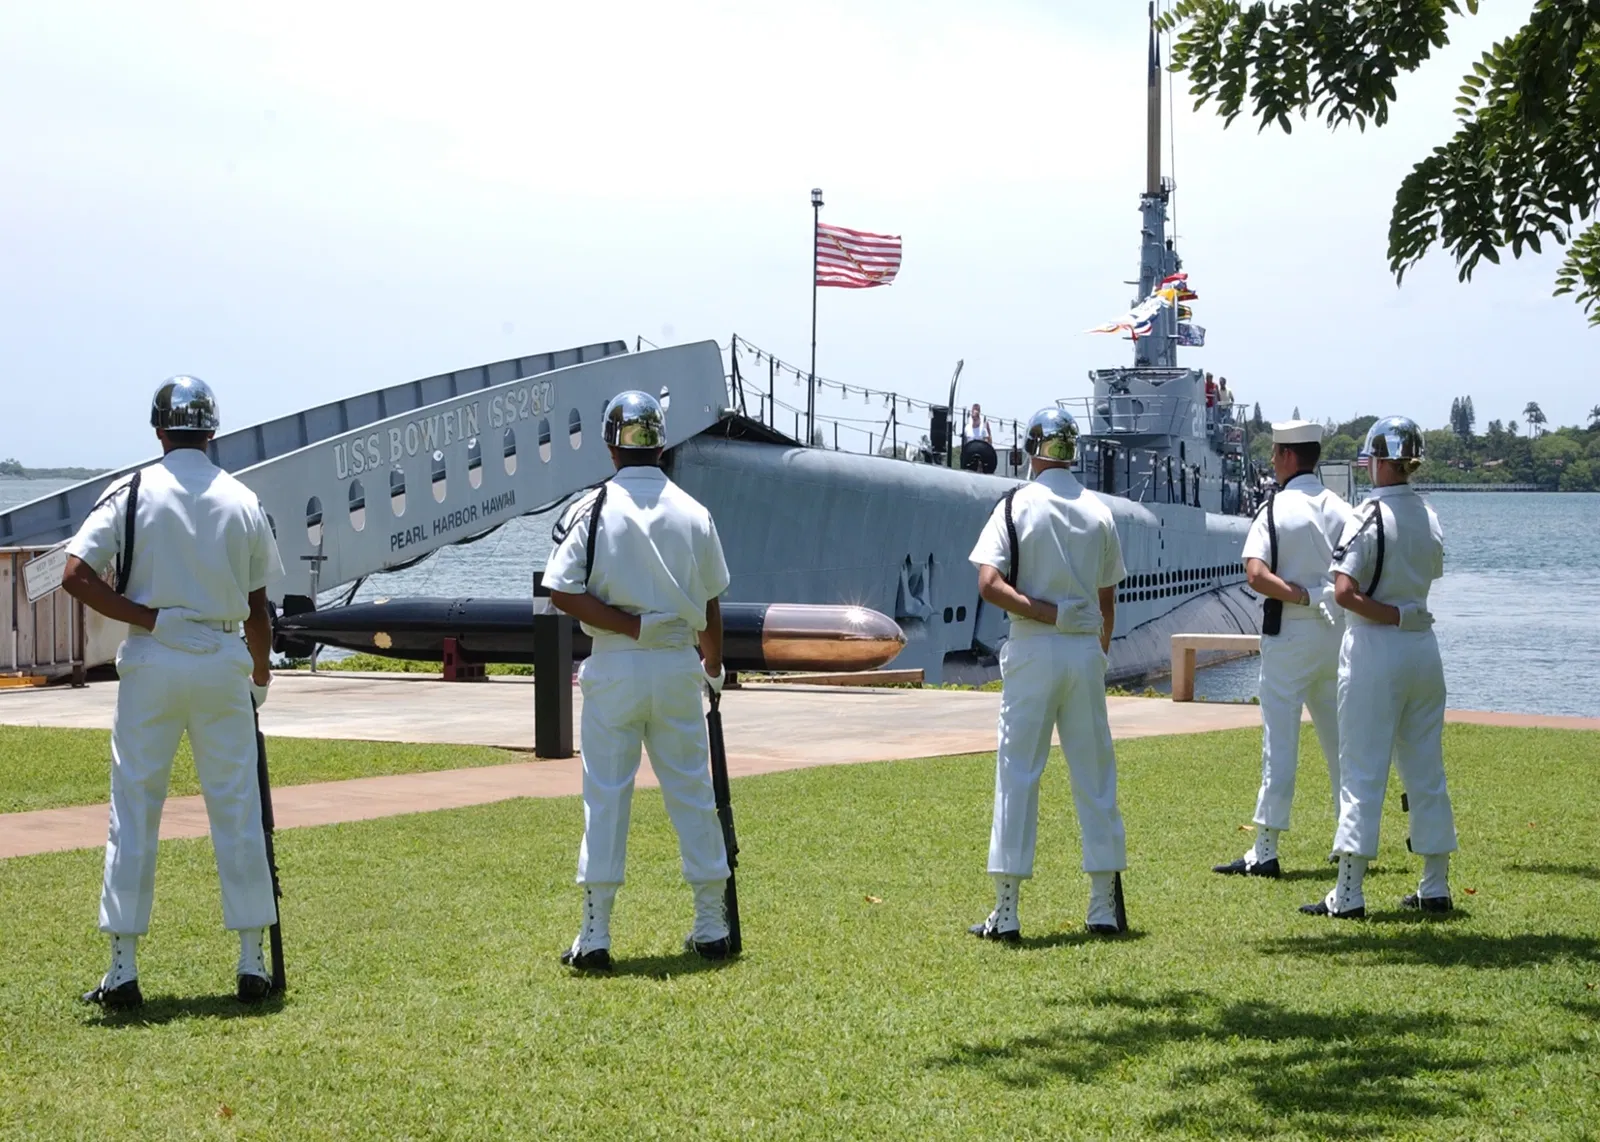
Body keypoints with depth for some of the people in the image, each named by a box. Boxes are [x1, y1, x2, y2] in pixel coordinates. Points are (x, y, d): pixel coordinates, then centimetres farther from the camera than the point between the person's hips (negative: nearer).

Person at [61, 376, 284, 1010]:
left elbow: (76, 574, -13)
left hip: (152, 662, -1)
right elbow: (258, 606, 8)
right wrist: (261, 673, 22)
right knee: (237, 811, 7)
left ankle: (123, 969, 2)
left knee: (133, 813, 3)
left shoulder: (131, 494, -2)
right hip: (223, 661, 1)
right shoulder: (243, 501, 4)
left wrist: (149, 619, -8)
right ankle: (252, 962, 9)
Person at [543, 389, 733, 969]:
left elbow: (563, 592, -15)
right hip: (678, 667, 2)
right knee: (692, 795, 10)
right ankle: (712, 927, 15)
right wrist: (713, 671, 23)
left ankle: (595, 936, 1)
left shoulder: (591, 509, -5)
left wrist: (633, 626, -12)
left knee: (605, 797, 2)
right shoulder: (694, 513, 3)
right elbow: (710, 606, 9)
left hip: (614, 669, -2)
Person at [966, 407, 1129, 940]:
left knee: (1017, 775, -1)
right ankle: (1105, 905, 10)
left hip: (1032, 653, -3)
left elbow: (990, 585, -16)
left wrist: (1047, 614, -12)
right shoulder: (1098, 512, 6)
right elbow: (1107, 601, 11)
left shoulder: (1016, 505, -4)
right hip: (1085, 650, 3)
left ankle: (1006, 910, -3)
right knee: (1094, 775, 8)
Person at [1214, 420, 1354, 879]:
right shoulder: (1341, 509, 8)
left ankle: (1265, 850, -7)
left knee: (1280, 741, -6)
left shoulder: (1276, 510, -8)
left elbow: (1257, 575, -21)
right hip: (1337, 634, 5)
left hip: (1289, 634, -5)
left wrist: (1304, 596, -15)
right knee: (1340, 737, 14)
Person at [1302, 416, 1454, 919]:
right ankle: (1436, 887, 16)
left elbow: (1345, 591, -22)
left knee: (1362, 770, -5)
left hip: (1375, 647, -6)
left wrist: (1390, 616, -12)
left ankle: (1348, 893, -5)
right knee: (1426, 769, 12)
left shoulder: (1370, 516, -13)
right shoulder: (1429, 517, 7)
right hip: (1423, 647, 6)